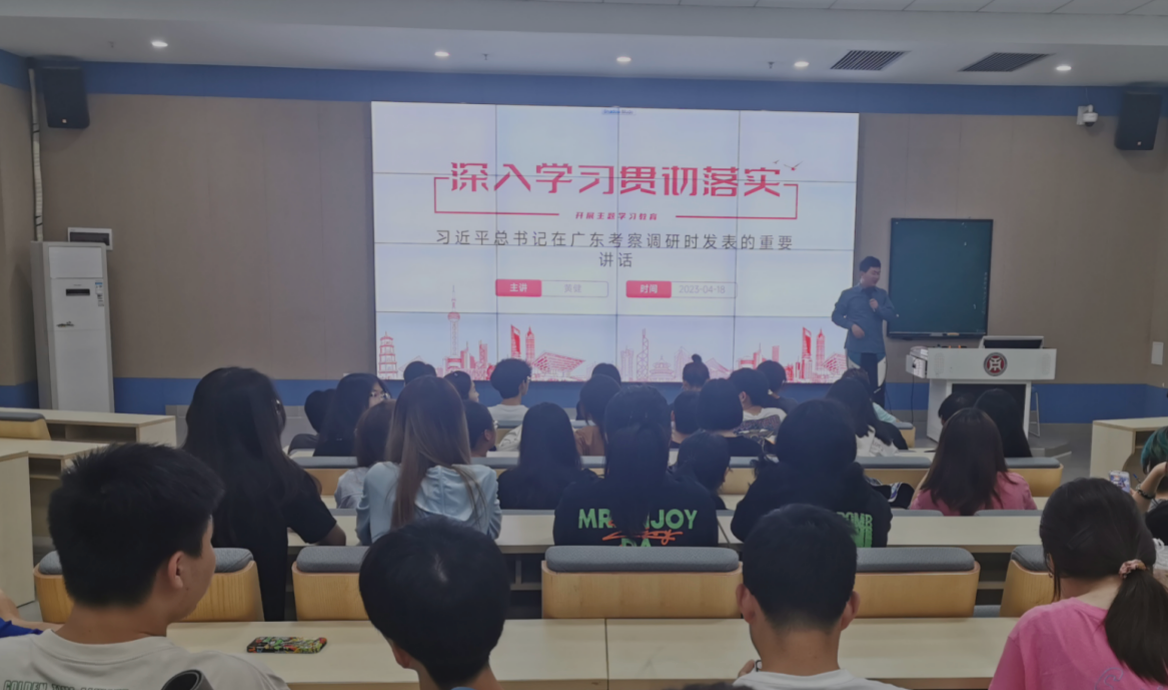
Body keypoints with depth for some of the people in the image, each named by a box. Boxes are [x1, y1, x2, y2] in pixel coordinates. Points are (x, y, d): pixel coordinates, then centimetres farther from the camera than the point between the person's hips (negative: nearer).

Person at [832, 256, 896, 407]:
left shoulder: (882, 294, 9)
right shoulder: (848, 294, 1)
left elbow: (892, 315, 5)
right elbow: (836, 315, 2)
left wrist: (878, 308, -13)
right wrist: (851, 325, -14)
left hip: (877, 349, 2)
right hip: (856, 349, -2)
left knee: (878, 388, -1)